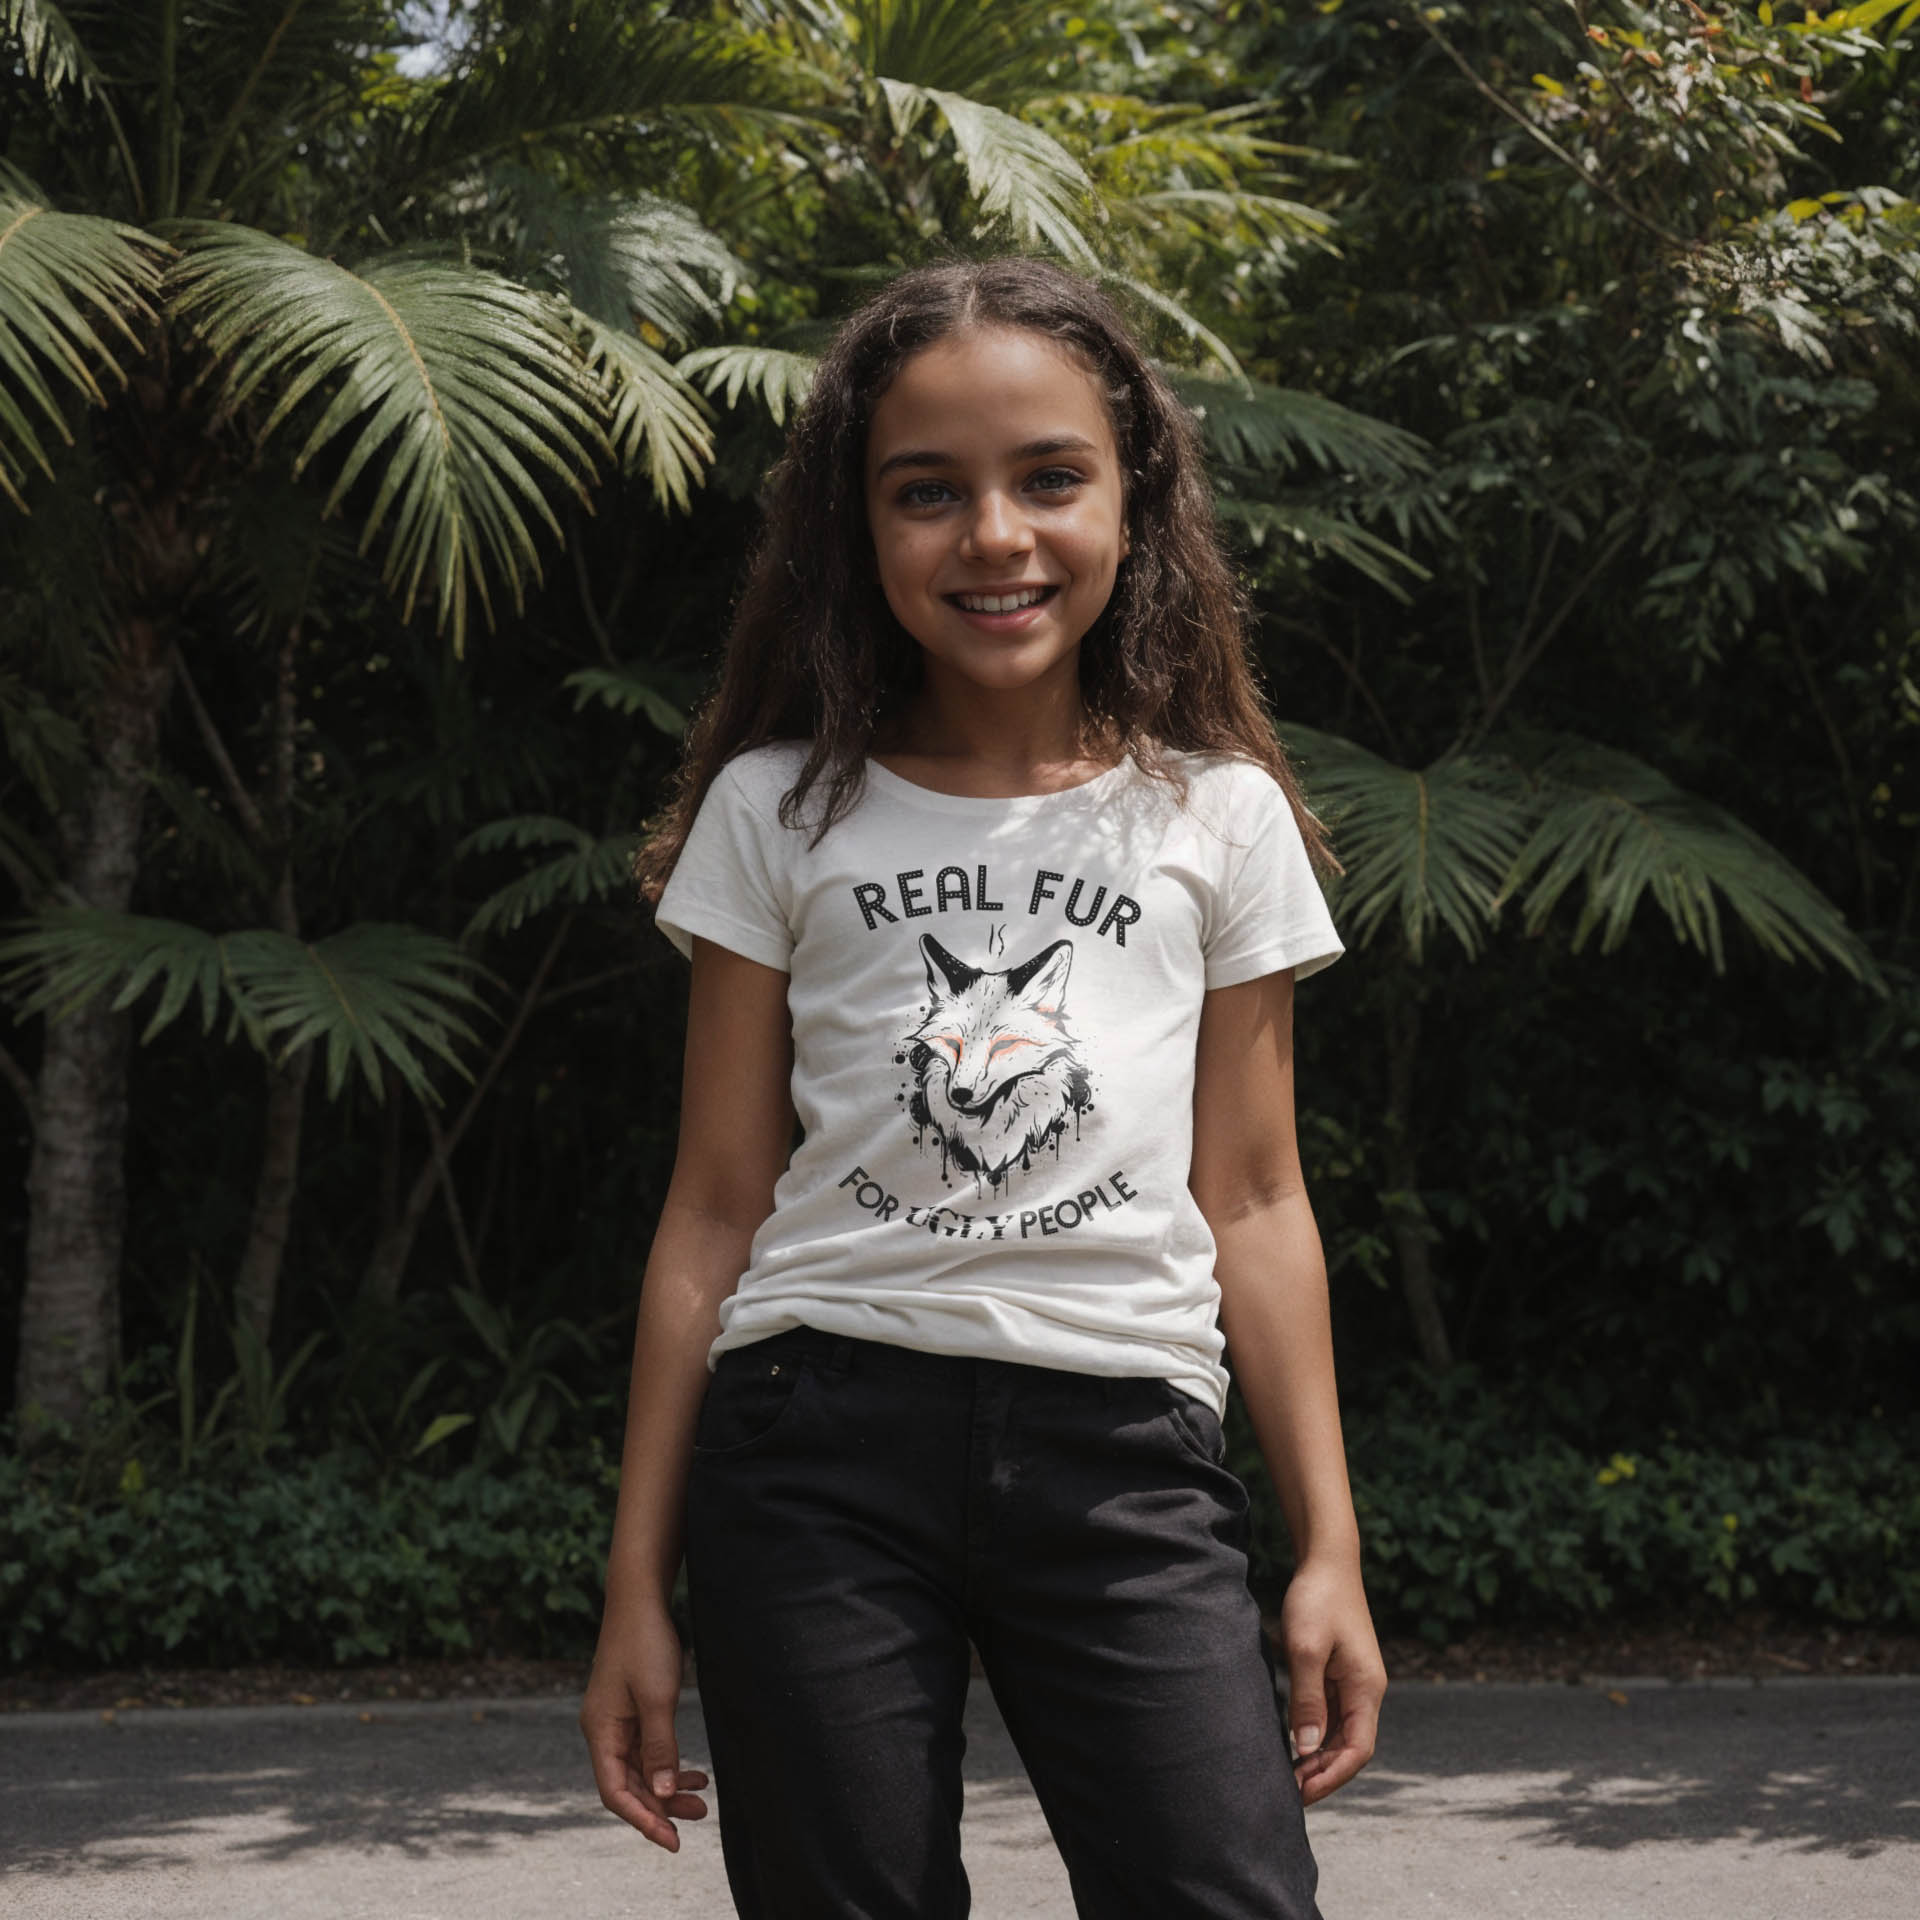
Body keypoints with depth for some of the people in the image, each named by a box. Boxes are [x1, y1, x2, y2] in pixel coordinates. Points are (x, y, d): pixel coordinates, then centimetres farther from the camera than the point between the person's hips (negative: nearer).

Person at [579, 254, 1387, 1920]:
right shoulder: (780, 813, 7)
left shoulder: (1220, 818, 10)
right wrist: (639, 1582, 7)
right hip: (820, 1433, 0)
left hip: (1126, 1446, 0)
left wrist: (1332, 1549, 6)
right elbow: (715, 1209, 8)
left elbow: (1256, 1203, 11)